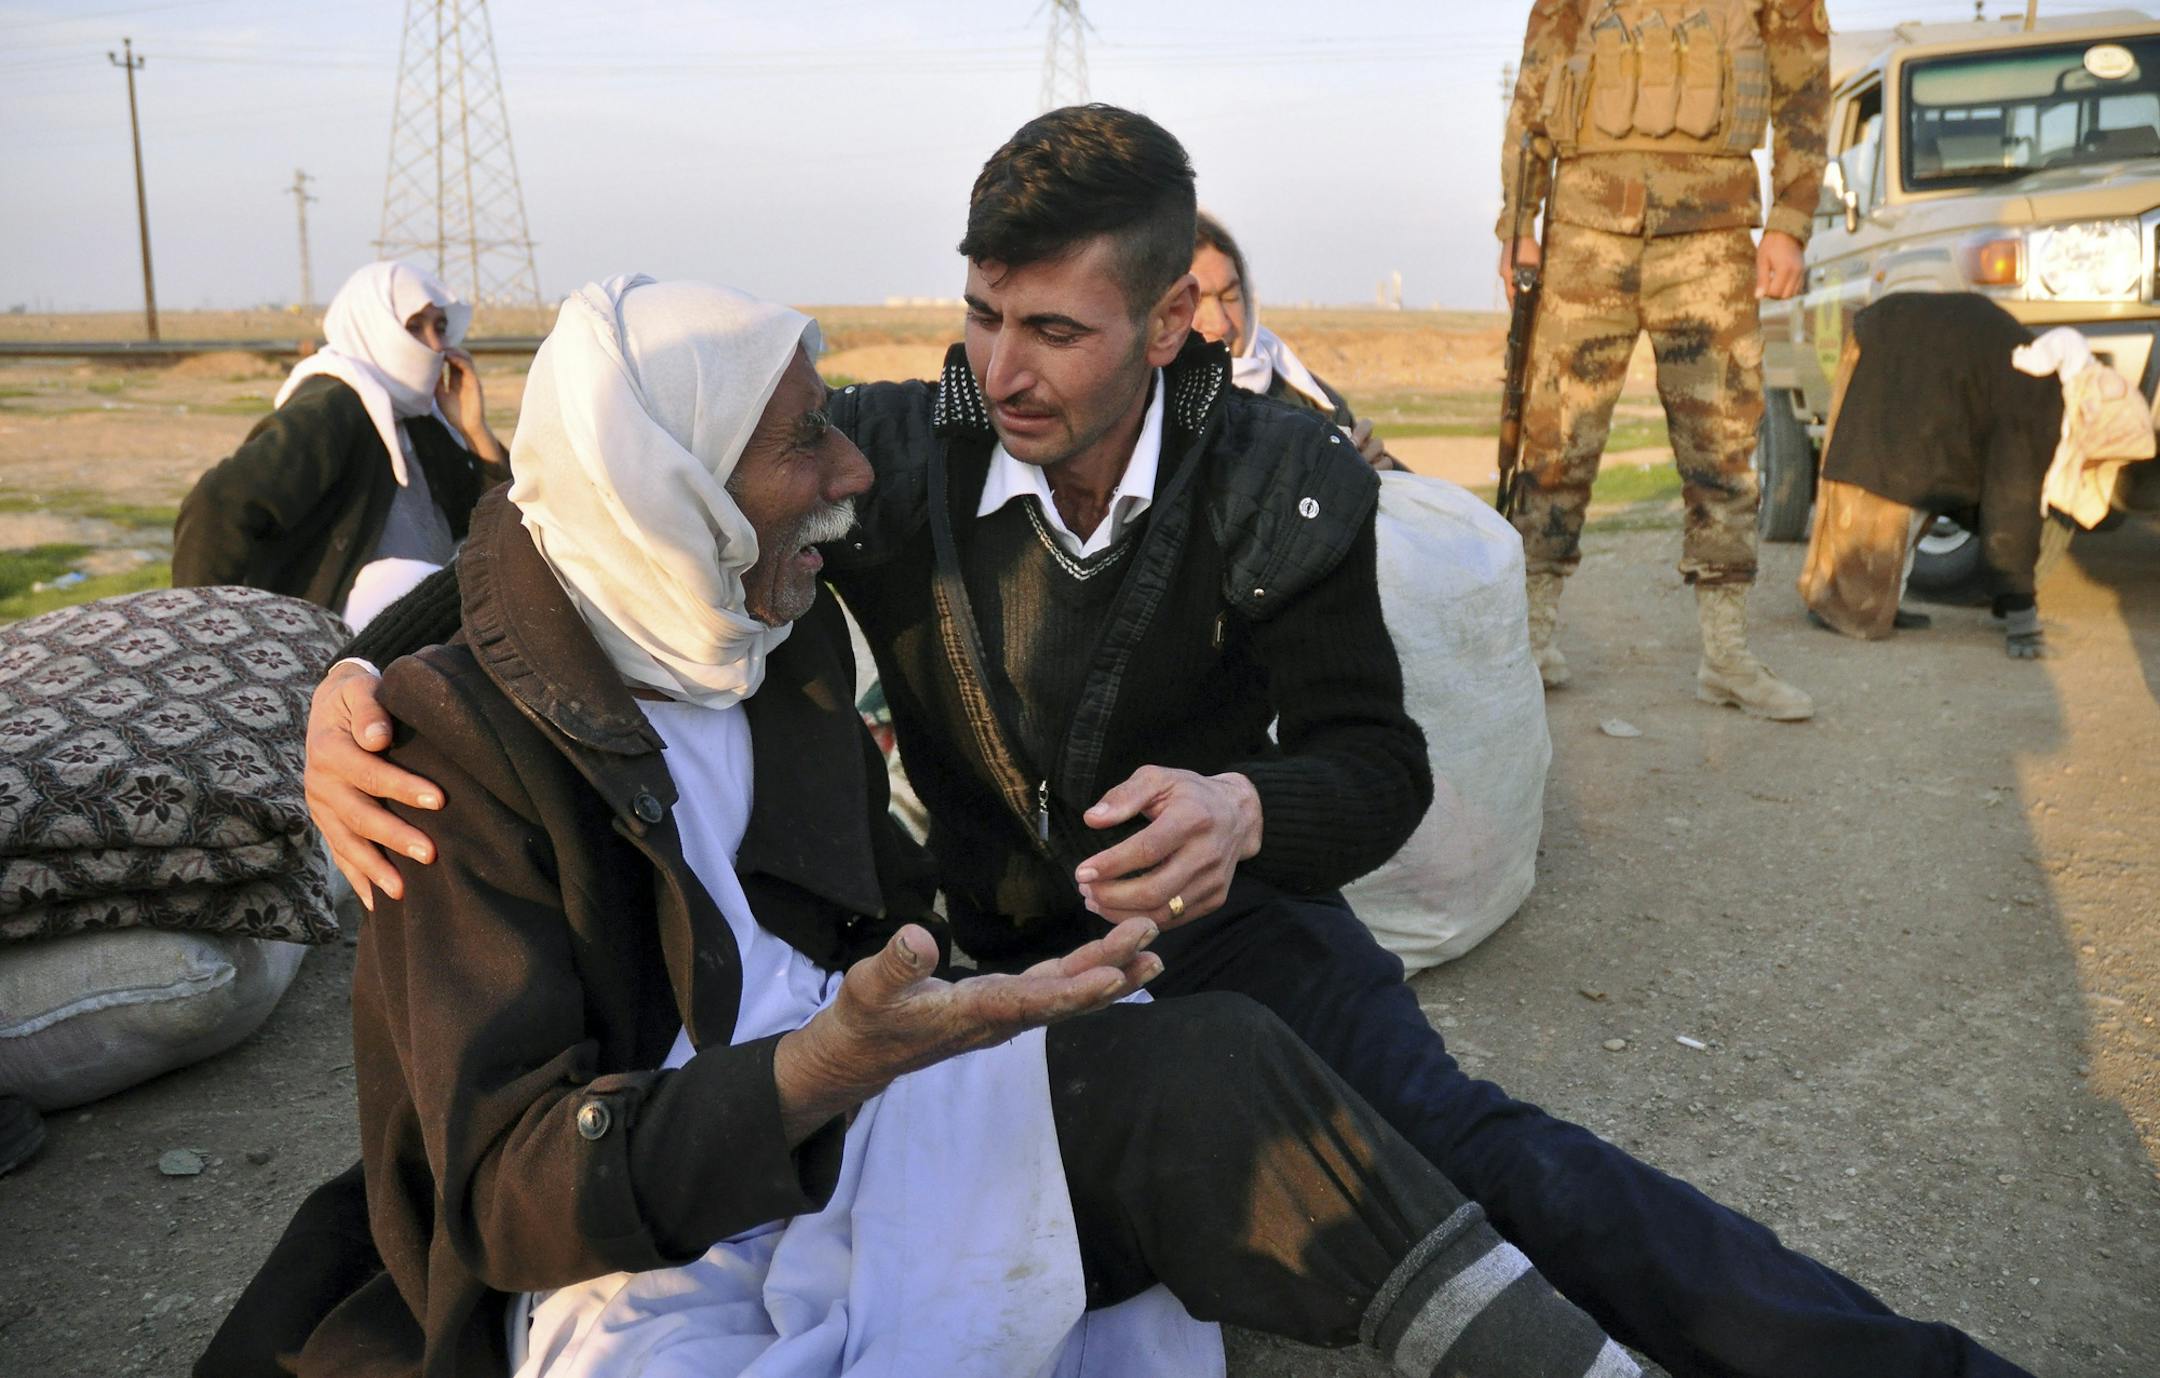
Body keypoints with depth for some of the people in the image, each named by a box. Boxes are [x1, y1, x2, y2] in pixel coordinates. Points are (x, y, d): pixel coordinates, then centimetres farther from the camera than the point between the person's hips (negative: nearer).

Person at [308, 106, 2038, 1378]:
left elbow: (1380, 766, -8)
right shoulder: (897, 456, -11)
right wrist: (364, 671, -24)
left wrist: (1248, 810, -33)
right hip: (999, 945, 2)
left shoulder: (1283, 484, -11)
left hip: (1231, 915, -1)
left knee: (1450, 1137, -26)